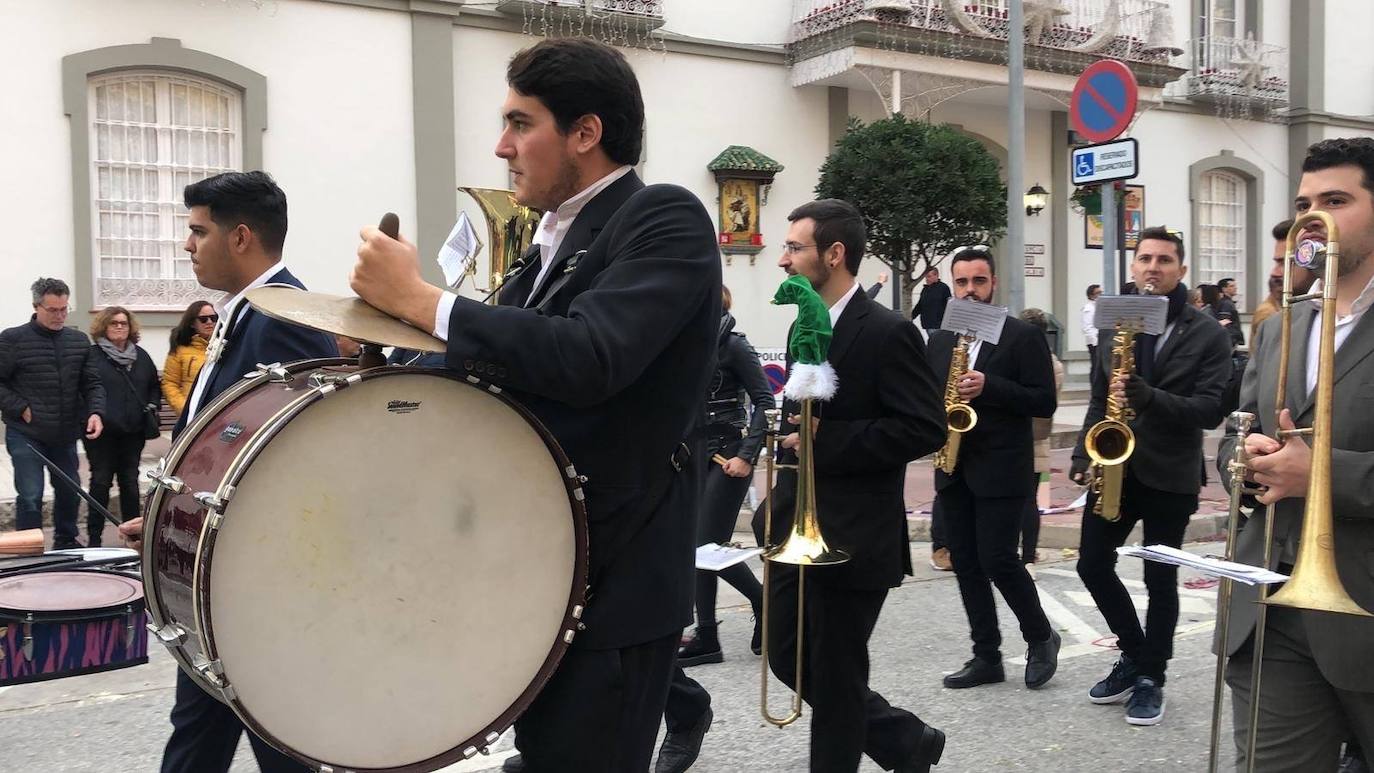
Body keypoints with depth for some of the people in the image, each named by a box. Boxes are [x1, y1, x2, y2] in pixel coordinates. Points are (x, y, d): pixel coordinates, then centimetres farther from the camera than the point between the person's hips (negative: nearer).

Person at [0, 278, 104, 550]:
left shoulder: (79, 341, 6)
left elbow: (92, 383, 7)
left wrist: (95, 412, -9)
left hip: (66, 435, 5)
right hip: (26, 435, -4)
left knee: (69, 491, 15)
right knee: (30, 496, -7)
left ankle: (66, 542, 34)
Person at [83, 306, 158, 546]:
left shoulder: (141, 356, 13)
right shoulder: (92, 355, -5)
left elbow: (155, 386, 22)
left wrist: (152, 406, 6)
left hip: (133, 431, 4)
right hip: (102, 432, -4)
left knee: (130, 481, 10)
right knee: (101, 482, 1)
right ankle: (93, 538, 8)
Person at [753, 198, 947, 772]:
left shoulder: (887, 333, -14)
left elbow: (926, 429, -19)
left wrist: (827, 440, -22)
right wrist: (780, 501, 13)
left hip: (853, 536, -9)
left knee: (833, 674, 3)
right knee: (787, 657, 14)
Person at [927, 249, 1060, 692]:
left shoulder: (1023, 336, -4)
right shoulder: (939, 340, 12)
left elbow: (1044, 402, -9)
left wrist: (988, 387, -21)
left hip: (1001, 470, -6)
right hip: (953, 469, 6)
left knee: (997, 559, -8)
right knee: (965, 564, 6)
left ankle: (1041, 638, 16)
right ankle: (986, 656, 16)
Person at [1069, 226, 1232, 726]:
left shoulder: (1208, 335, -6)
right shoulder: (1112, 325, 8)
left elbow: (1211, 410, -14)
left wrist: (1149, 398, -29)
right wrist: (1083, 455, 4)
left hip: (1169, 475, -4)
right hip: (1114, 466, 4)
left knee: (1159, 579, 4)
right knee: (1093, 565, 5)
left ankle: (1151, 678, 19)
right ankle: (1135, 654, 25)